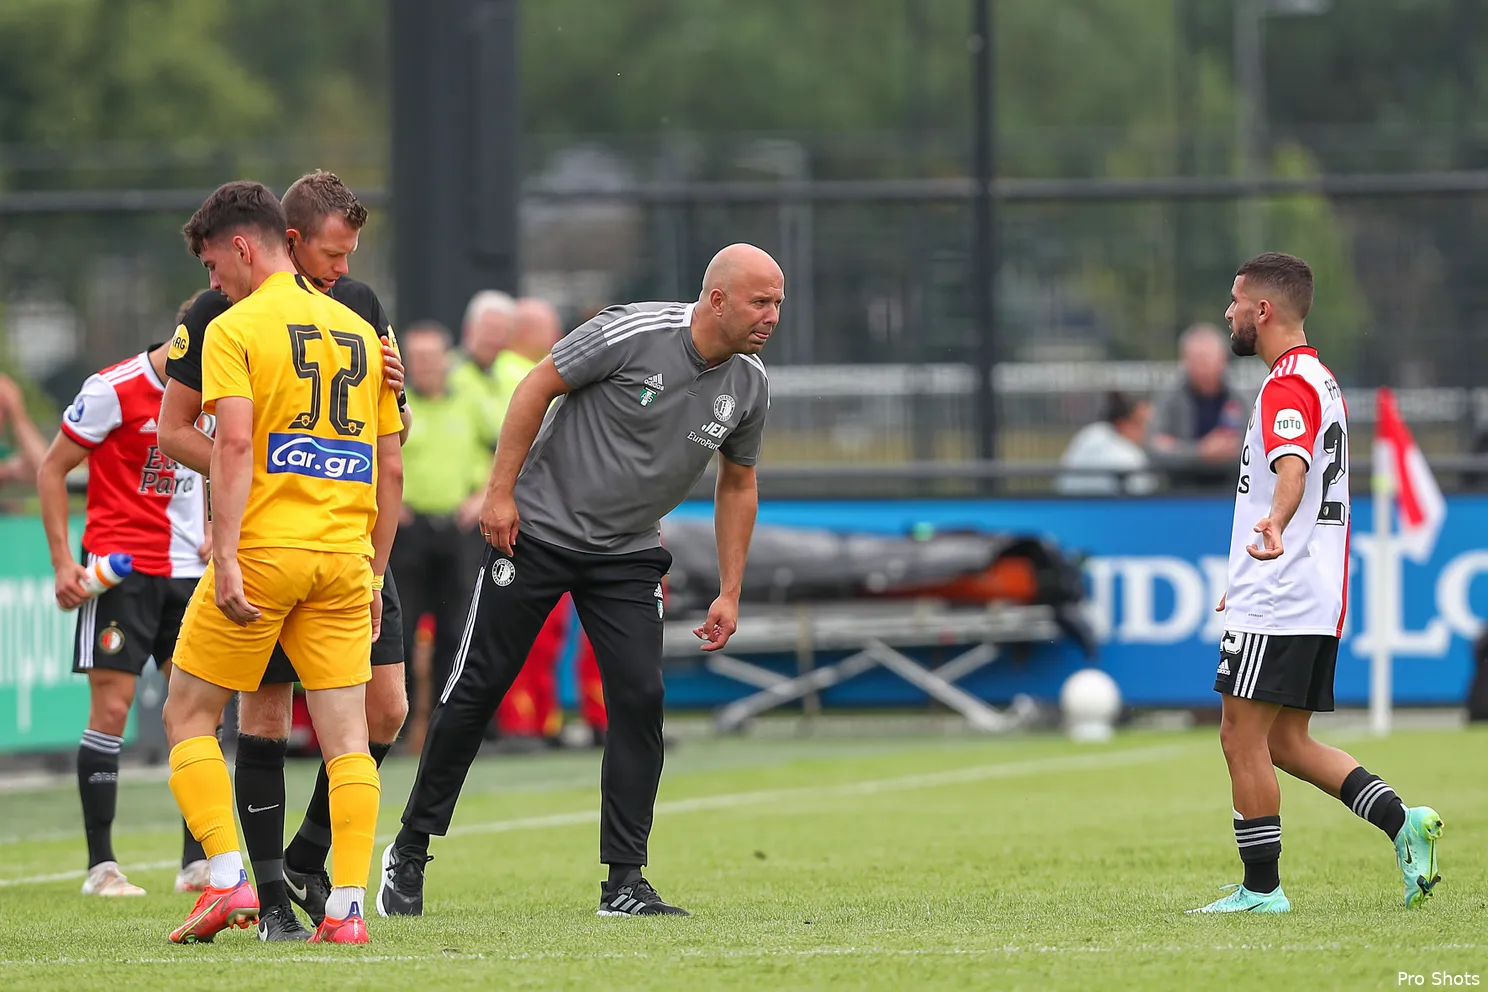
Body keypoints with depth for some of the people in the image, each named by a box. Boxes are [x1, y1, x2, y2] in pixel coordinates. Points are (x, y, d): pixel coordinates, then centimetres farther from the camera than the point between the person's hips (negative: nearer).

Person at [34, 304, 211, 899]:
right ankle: (100, 867, -1)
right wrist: (63, 561, -11)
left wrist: (209, 531, 8)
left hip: (186, 570, 6)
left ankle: (196, 863, 6)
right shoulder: (115, 390, -13)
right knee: (111, 708, -7)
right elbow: (52, 469, -7)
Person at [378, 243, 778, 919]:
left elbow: (738, 483, 13)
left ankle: (624, 885, -5)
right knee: (475, 690, 0)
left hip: (627, 557, 4)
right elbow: (538, 385, -12)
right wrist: (501, 490, -15)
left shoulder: (749, 384, -2)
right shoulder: (636, 333, -20)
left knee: (640, 699, -10)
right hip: (538, 530, -4)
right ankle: (409, 853, 14)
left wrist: (729, 593, 10)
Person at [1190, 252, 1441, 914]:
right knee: (1286, 743, 12)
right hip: (1316, 603, 10)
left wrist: (1274, 525, -54)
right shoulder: (1321, 380, 20)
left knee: (1243, 737, -4)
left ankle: (1261, 889, -1)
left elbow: (1293, 466, -34)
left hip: (1276, 608, -10)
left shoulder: (1288, 385, -13)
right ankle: (1402, 823, 1)